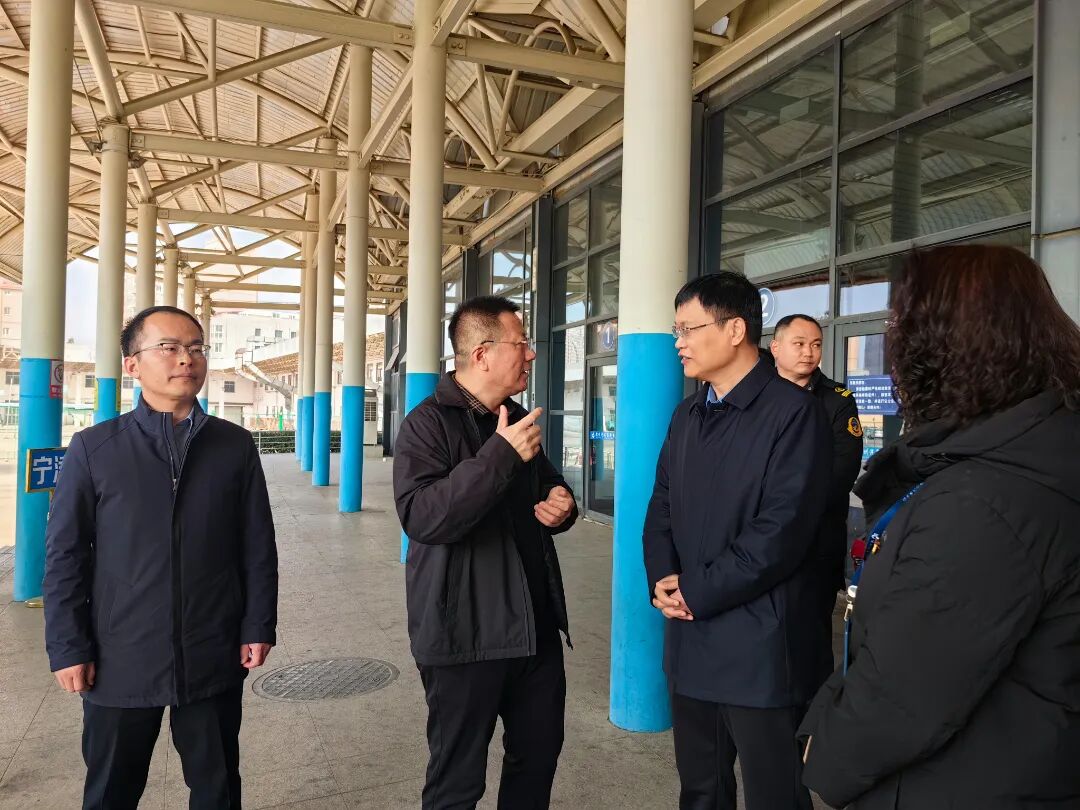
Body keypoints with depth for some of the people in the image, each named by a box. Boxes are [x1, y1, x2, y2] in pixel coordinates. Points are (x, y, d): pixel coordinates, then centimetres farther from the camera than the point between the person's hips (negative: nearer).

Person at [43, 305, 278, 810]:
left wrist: (258, 626, 0)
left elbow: (258, 546, 3)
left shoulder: (236, 446, 1)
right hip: (120, 661, 0)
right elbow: (65, 555, 0)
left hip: (214, 658, 1)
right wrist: (68, 648, -3)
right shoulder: (94, 449, -1)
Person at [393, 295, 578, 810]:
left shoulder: (516, 421, 12)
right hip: (465, 633, -7)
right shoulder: (428, 423, -12)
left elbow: (546, 489, 25)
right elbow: (420, 516, -27)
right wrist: (500, 455, -30)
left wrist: (561, 506, 1)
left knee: (539, 755, 19)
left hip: (534, 626, 7)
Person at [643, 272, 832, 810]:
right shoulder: (688, 415, 11)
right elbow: (662, 505, 12)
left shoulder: (793, 411, -13)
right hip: (690, 640, 7)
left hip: (760, 645, -7)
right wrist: (662, 577, -6)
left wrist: (697, 591, -15)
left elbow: (782, 530, -20)